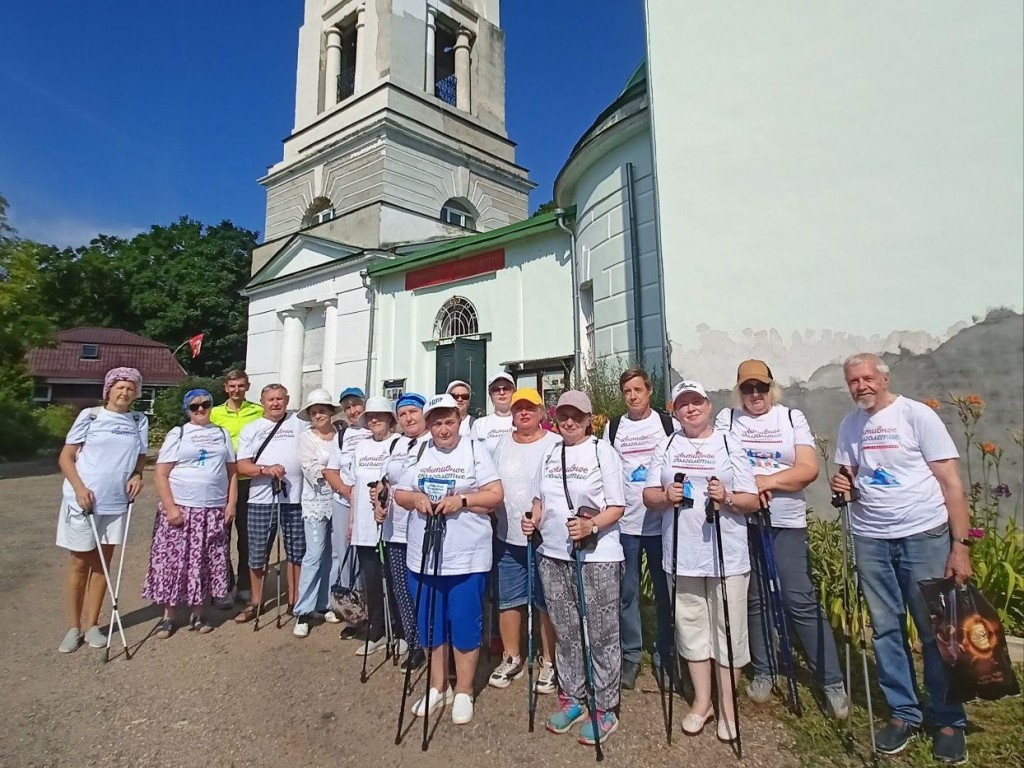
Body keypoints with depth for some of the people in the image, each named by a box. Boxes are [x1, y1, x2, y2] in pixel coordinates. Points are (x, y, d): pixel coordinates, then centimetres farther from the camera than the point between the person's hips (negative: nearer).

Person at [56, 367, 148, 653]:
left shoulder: (140, 421, 5)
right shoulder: (90, 415, -5)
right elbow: (66, 457, -4)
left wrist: (137, 475, -5)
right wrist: (79, 488, -16)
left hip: (117, 502, 3)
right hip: (83, 499, -3)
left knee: (102, 562, 11)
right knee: (79, 563, 8)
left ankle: (92, 625, 23)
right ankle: (73, 627, 22)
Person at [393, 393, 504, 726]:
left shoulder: (475, 452, -4)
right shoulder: (418, 454, 8)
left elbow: (496, 496, -8)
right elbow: (400, 494, 9)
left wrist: (462, 500, -22)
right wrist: (415, 498, -12)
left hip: (467, 558, -4)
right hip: (423, 556, 4)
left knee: (465, 626, 5)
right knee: (430, 624, 15)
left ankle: (463, 692, 24)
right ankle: (438, 687, 34)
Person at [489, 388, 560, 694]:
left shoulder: (555, 444, -7)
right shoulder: (502, 443, 9)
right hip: (507, 536, 5)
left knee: (546, 602, 7)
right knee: (507, 600, 14)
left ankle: (549, 663, 24)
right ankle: (511, 659, 31)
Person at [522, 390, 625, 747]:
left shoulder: (603, 451, -4)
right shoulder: (550, 453, 11)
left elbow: (617, 507, -7)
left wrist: (590, 526, -24)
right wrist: (534, 520, -1)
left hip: (597, 557, -5)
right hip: (554, 555, 5)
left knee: (602, 634, 4)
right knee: (565, 633, 15)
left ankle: (605, 709, 19)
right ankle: (572, 699, 31)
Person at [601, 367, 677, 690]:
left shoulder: (668, 424, 2)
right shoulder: (613, 428, 6)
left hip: (663, 520, -1)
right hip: (625, 522, 1)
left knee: (665, 591, 8)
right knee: (627, 592, 8)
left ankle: (663, 657, 24)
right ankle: (631, 656, 23)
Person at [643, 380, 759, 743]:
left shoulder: (730, 445, 2)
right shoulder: (666, 447, 8)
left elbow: (752, 501, 0)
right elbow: (648, 495, 6)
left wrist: (727, 498, -19)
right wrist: (666, 496, -15)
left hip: (727, 556, -2)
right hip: (682, 555, 2)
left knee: (727, 631, 5)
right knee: (691, 629, 12)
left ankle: (727, 707, 22)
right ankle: (702, 701, 29)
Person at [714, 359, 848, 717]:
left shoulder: (792, 417, 5)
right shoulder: (726, 418, 5)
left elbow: (809, 469, -4)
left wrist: (768, 480, -15)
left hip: (786, 523, -1)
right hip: (742, 521, 1)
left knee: (800, 601, -3)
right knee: (754, 599, 10)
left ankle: (832, 681, 12)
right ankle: (763, 672, 26)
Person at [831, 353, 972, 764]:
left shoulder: (917, 415, -8)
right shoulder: (849, 425, 7)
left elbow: (950, 481, -9)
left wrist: (961, 545, -13)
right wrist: (842, 484, -8)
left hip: (924, 536, -4)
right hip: (870, 540, 4)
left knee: (936, 629, 6)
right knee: (885, 629, 10)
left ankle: (948, 720, 23)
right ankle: (904, 713, 25)